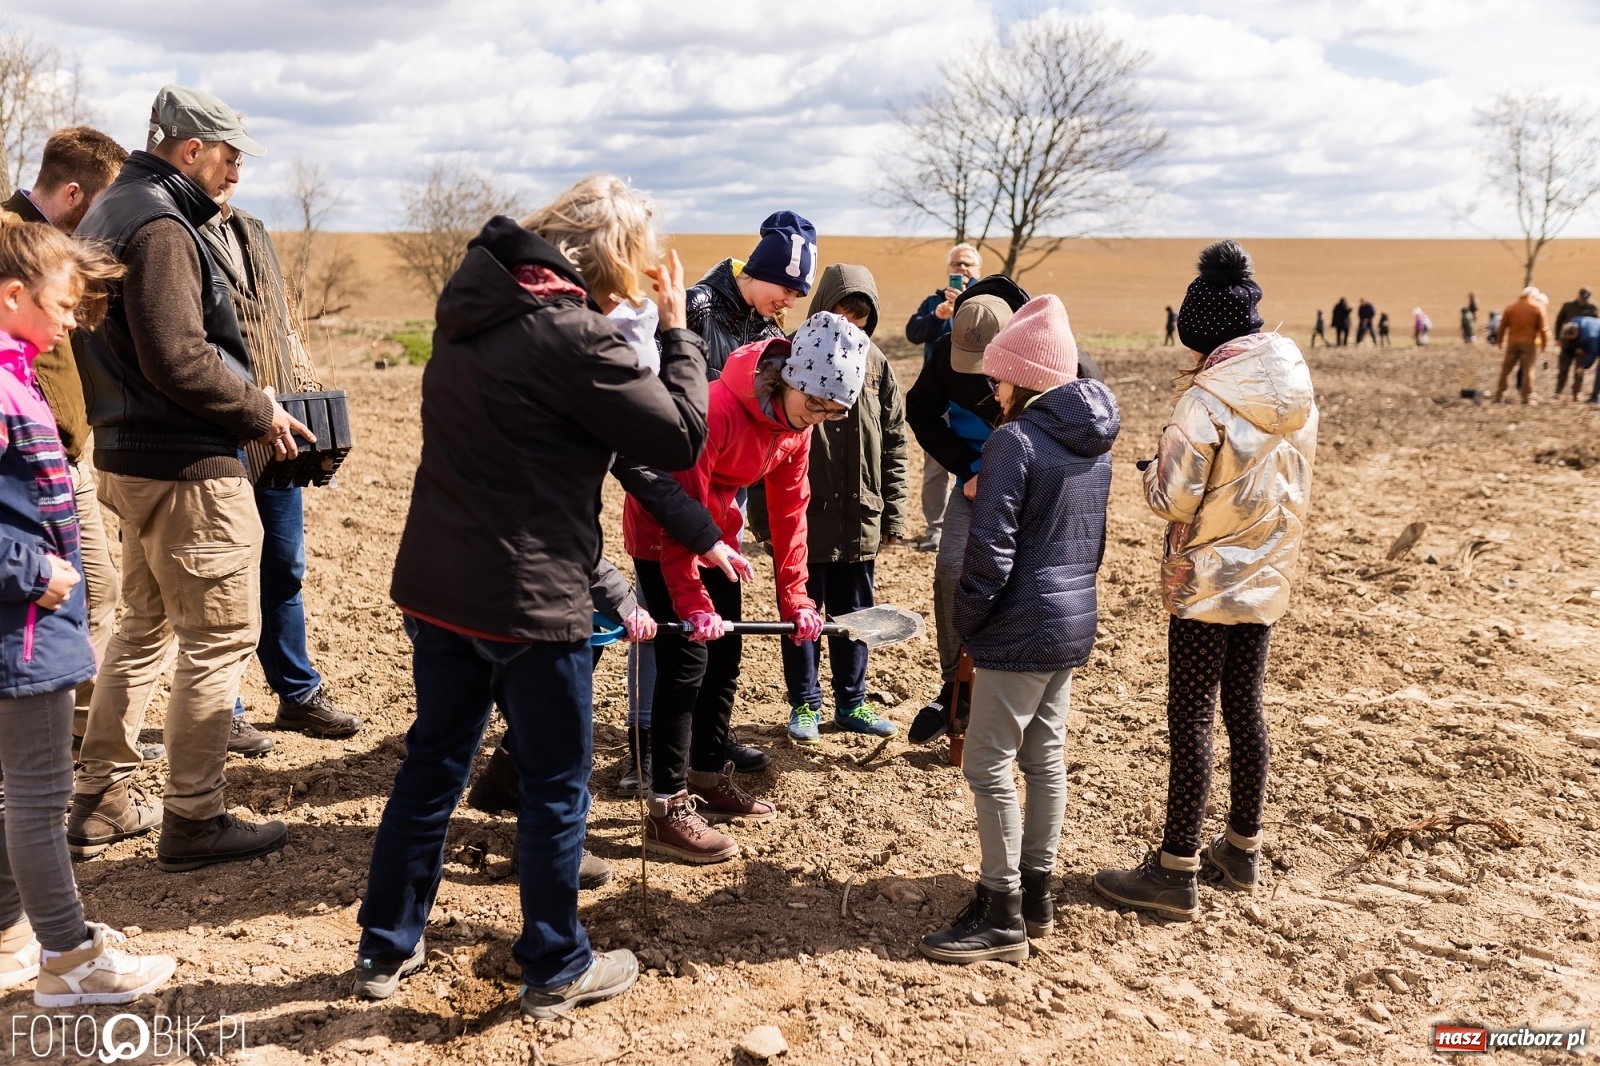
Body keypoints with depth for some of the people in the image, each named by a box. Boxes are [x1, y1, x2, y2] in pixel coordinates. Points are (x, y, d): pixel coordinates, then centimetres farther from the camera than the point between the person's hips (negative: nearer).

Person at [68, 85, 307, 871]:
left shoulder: (111, 211, 16)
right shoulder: (159, 226, -16)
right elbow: (180, 359, -24)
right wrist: (261, 412, -11)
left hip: (127, 456, 10)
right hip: (187, 468, -10)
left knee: (144, 627, 20)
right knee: (220, 635, -1)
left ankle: (102, 803, 28)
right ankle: (192, 820, 8)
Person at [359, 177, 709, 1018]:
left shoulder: (472, 305, 6)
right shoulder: (573, 337, -18)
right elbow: (683, 436, -14)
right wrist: (678, 331, -3)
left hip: (436, 586, 8)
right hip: (531, 601, -7)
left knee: (433, 764, 19)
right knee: (555, 784, 9)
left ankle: (385, 948, 31)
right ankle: (555, 971, 22)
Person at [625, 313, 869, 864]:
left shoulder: (796, 421, -6)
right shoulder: (719, 407, -31)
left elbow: (790, 508, 1)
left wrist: (794, 599, -1)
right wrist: (693, 602, -28)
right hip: (661, 534, -8)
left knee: (724, 658, 12)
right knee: (686, 663, -10)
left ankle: (709, 777, 29)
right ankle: (667, 812, -1)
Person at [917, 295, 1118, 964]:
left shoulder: (1015, 440, -16)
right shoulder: (1095, 444, 10)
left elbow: (990, 549, -19)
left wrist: (967, 622, -7)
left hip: (1022, 628, -9)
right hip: (1076, 620, 9)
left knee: (989, 764, 0)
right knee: (1045, 757, 16)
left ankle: (1002, 916, 7)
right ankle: (1036, 893, 26)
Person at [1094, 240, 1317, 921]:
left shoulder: (1208, 398, -20)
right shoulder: (1297, 392, 2)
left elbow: (1173, 499, -21)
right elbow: (1291, 482, 12)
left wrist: (1155, 471, -1)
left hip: (1206, 582, -7)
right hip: (1267, 579, 7)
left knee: (1190, 722, 0)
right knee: (1244, 710, 17)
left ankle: (1177, 871, 7)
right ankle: (1242, 849, 31)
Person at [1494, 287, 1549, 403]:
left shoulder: (1510, 306, 6)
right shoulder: (1538, 307, -2)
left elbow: (1502, 326, 6)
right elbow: (1542, 328, -4)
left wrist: (1500, 341, 15)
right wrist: (1544, 344, 5)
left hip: (1513, 342, 2)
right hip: (1530, 343, -2)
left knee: (1505, 369, 9)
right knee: (1528, 370, 0)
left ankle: (1499, 395, 10)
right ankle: (1527, 397, -2)